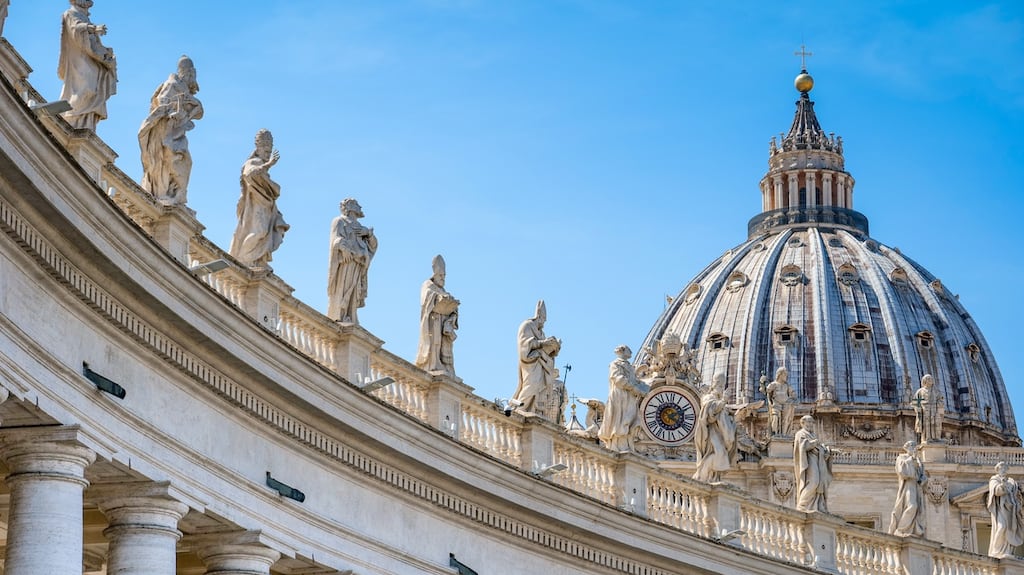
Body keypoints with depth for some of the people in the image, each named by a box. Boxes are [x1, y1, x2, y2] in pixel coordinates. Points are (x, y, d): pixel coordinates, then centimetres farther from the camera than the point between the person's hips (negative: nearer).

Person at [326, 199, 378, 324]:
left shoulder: (359, 227, 28)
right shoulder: (339, 221, 9)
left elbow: (373, 244, 19)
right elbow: (336, 239, -7)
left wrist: (368, 233, -1)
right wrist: (344, 248, -26)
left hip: (356, 265, 6)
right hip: (344, 262, -6)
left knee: (352, 294, -2)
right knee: (341, 289, -15)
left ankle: (350, 319, -7)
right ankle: (337, 318, -21)